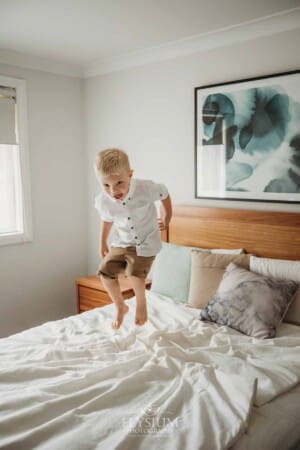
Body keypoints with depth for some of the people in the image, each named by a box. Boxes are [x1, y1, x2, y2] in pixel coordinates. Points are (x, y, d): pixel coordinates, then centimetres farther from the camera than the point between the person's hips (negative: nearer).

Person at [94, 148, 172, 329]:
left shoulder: (146, 188, -28)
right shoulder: (102, 201, -18)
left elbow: (165, 194, -5)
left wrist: (166, 218, 6)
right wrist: (102, 244, 15)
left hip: (146, 241, -4)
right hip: (122, 242, 4)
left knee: (135, 272, -20)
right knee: (105, 272, -3)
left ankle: (141, 305, 13)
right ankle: (121, 307, 22)